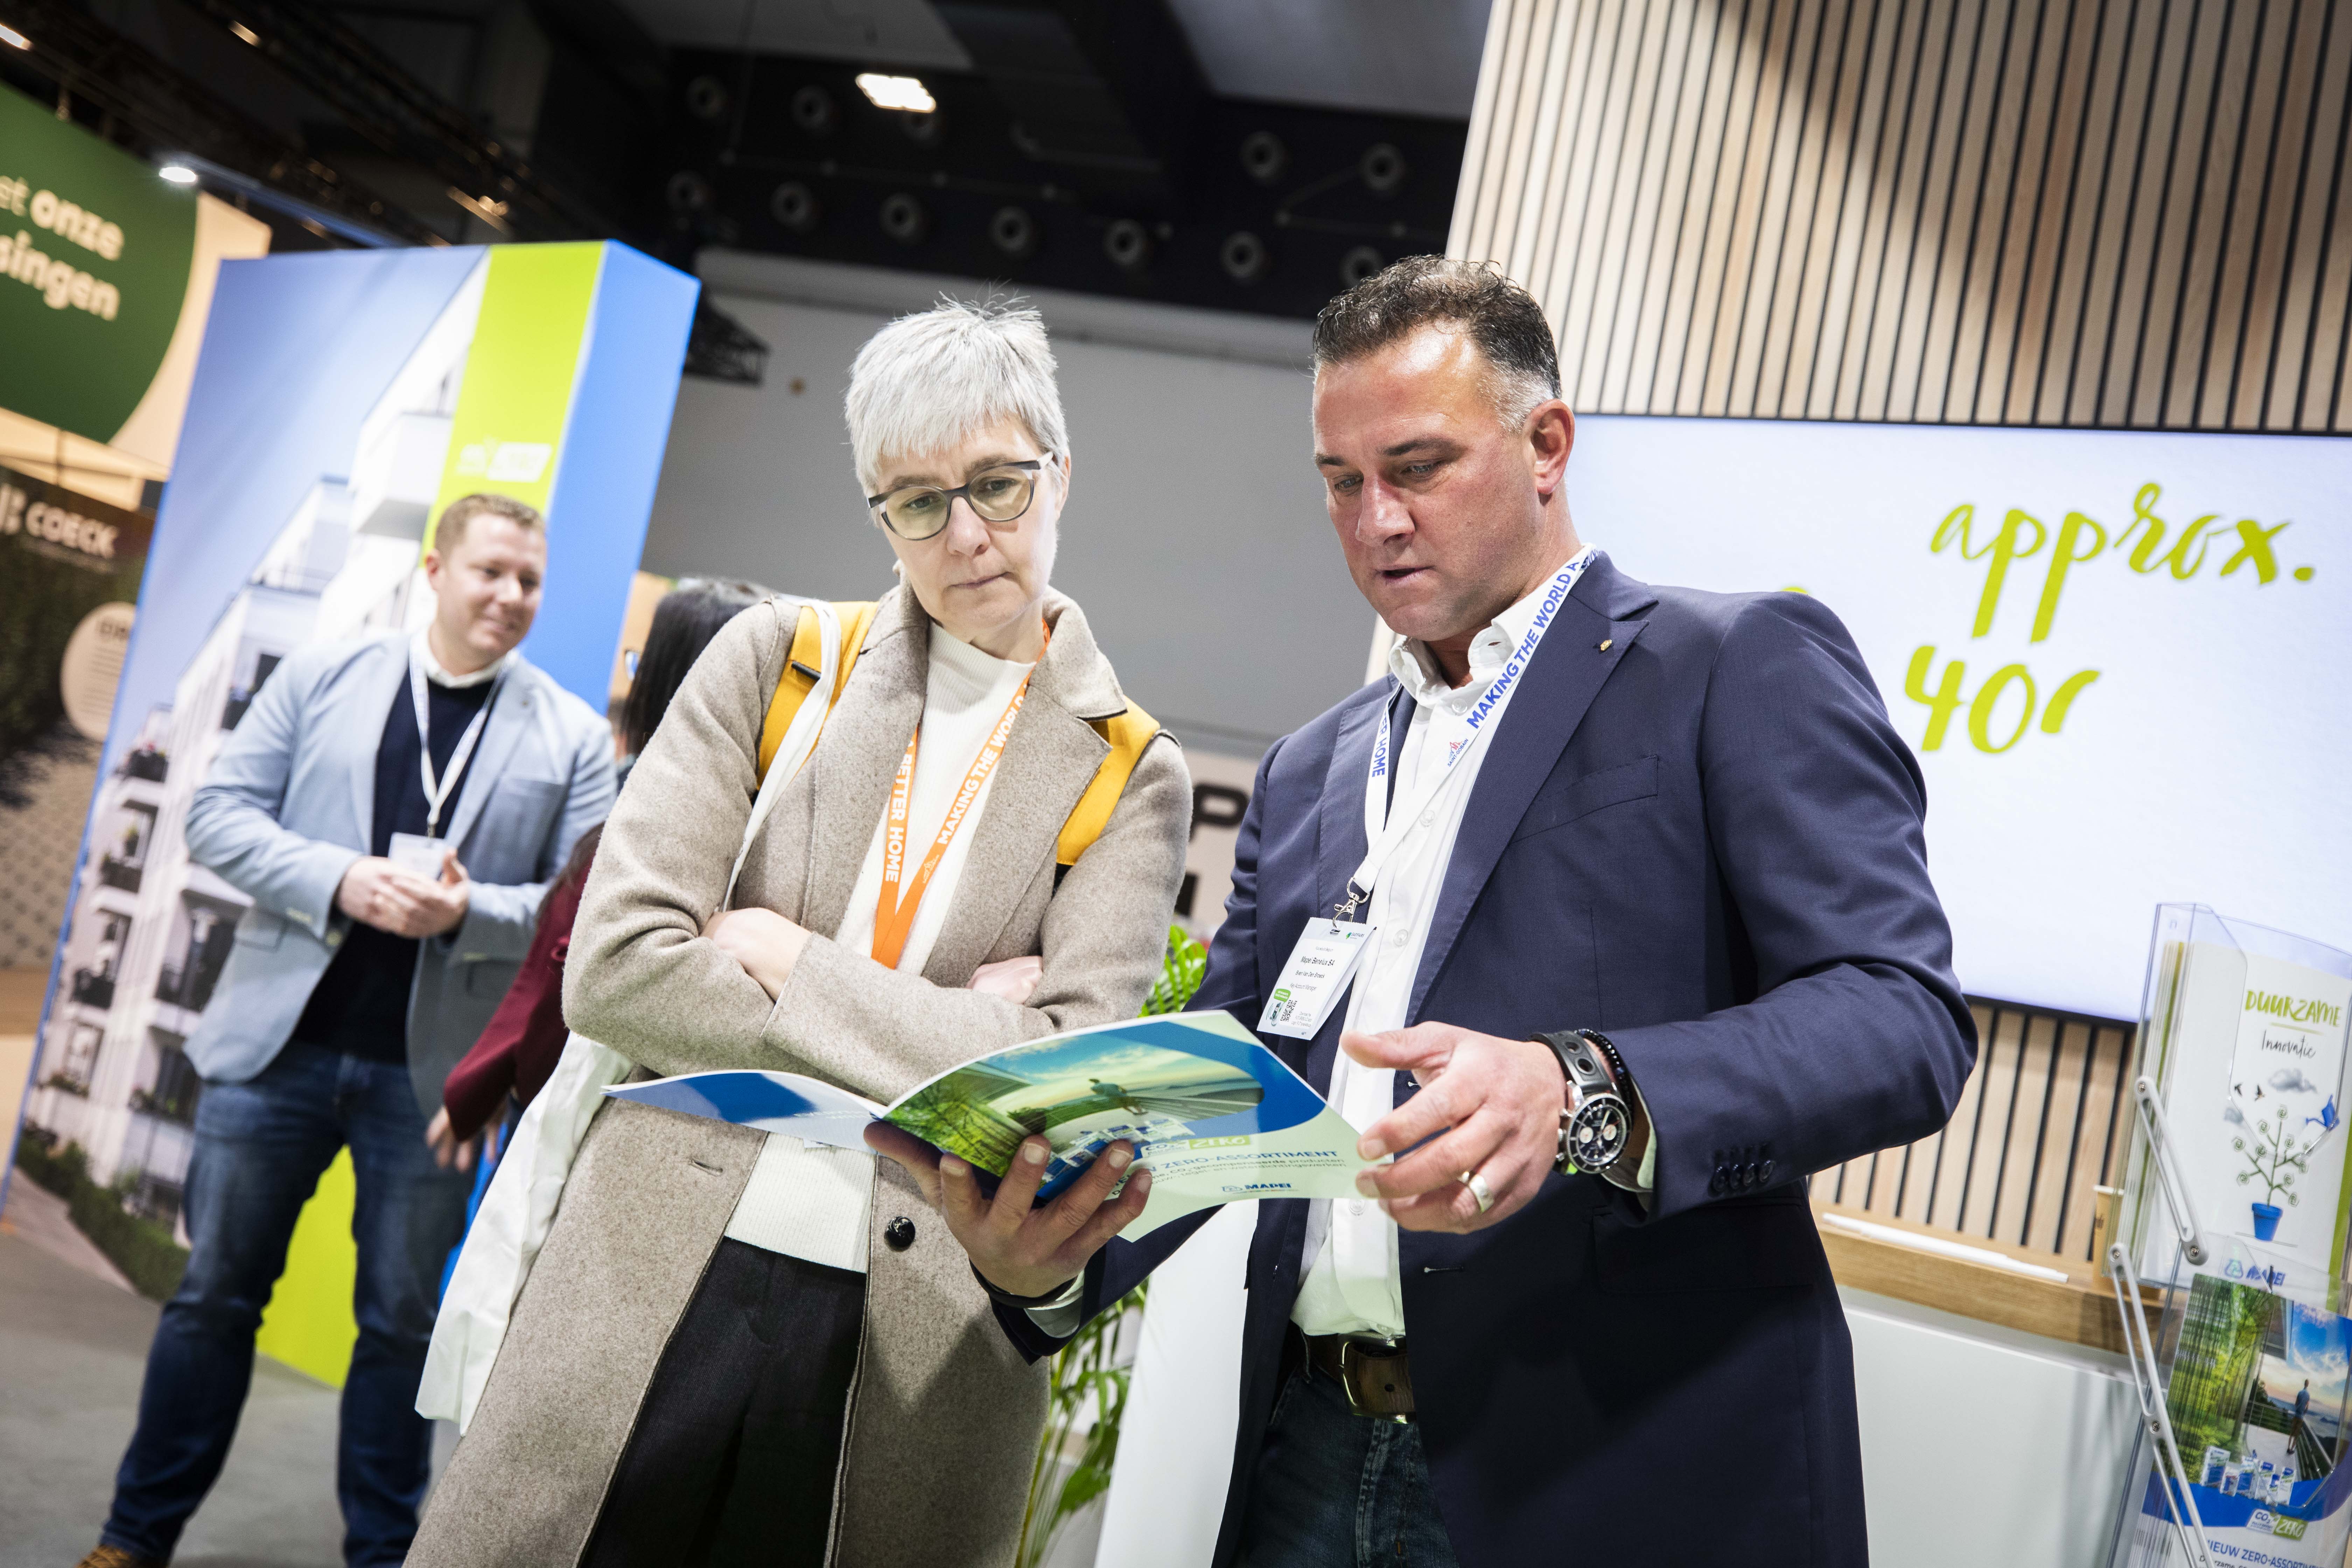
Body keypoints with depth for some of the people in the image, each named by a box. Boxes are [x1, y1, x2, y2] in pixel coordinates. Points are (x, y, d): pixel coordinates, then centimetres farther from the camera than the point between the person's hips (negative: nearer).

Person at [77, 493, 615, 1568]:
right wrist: (344, 882, -16)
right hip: (280, 1039, 1)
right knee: (215, 1293, 12)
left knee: (401, 1320, 11)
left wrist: (467, 912, -20)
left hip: (434, 1072, -1)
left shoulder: (573, 736, 1)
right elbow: (219, 815, 1)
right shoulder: (321, 676, 4)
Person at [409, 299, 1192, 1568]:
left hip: (913, 1337, -1)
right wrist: (928, 1029, -9)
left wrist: (790, 960, -10)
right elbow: (611, 966, -5)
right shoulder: (776, 661, 4)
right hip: (654, 1278, 1)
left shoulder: (1131, 775, 2)